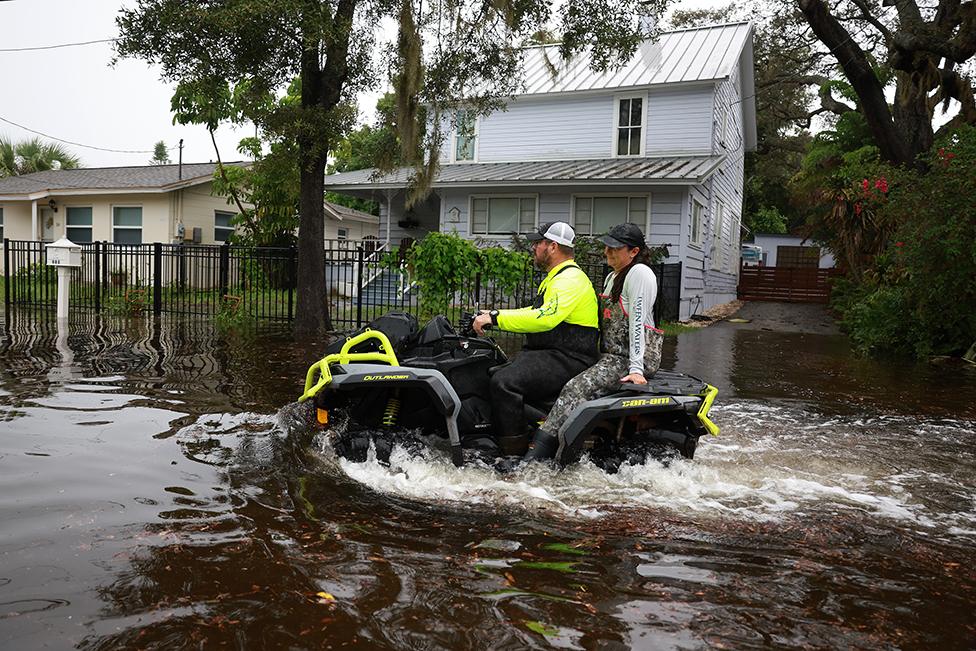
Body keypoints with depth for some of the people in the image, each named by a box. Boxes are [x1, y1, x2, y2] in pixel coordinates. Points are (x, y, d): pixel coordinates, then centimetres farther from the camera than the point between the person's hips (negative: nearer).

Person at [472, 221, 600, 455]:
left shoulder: (570, 279, -13)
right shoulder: (556, 277, 21)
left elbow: (545, 318, -29)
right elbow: (535, 312, 29)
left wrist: (496, 318, -26)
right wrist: (493, 316, 17)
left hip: (568, 361, -11)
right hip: (548, 354, 11)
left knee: (504, 382, -27)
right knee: (492, 373, 4)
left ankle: (514, 453, -22)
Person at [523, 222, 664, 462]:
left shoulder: (639, 273, -10)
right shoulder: (613, 277, 20)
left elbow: (637, 322, -17)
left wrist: (635, 369, -22)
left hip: (632, 357, -10)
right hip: (611, 355, 10)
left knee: (576, 388, -26)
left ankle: (534, 460, -31)